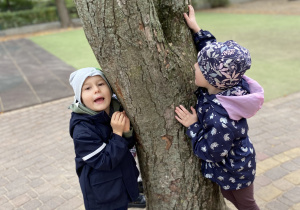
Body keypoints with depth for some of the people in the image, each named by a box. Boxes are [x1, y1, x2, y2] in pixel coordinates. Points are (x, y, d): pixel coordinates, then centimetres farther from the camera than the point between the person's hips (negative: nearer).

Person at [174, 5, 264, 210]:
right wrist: (196, 29, -7)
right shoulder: (230, 85, -21)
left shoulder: (220, 119, -44)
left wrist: (193, 126, -23)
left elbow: (210, 153, -27)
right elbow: (214, 54, -3)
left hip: (234, 171, -7)